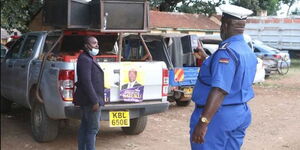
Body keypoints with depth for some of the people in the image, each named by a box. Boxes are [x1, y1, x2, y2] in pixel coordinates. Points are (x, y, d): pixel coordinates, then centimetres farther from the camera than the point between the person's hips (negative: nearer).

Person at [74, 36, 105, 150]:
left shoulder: (88, 59, 17)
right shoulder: (85, 59, -16)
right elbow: (86, 82, -23)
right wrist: (95, 101, -23)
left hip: (87, 101, 10)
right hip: (90, 100, -10)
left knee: (84, 127, 14)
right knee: (93, 128, -7)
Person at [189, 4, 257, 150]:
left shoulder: (226, 52, -20)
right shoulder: (249, 52, 11)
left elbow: (220, 90, -30)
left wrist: (203, 122, -33)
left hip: (218, 116, -9)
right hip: (241, 114, 10)